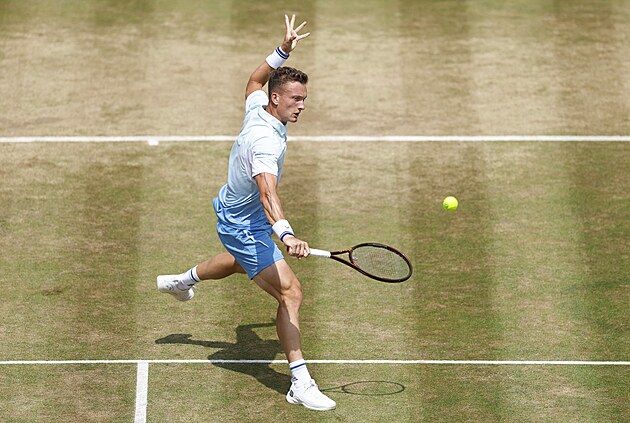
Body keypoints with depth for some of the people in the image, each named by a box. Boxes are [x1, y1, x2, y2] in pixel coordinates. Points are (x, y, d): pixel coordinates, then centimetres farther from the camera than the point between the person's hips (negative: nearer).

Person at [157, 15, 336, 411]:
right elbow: (267, 192, -52)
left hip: (236, 213, 10)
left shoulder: (257, 106, -10)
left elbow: (253, 81, 16)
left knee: (241, 262, 41)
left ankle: (181, 281, 68)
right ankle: (301, 383, -18)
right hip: (244, 225, -10)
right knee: (290, 292, -18)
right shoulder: (265, 140, -37)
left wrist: (283, 51, 12)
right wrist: (286, 233, -67)